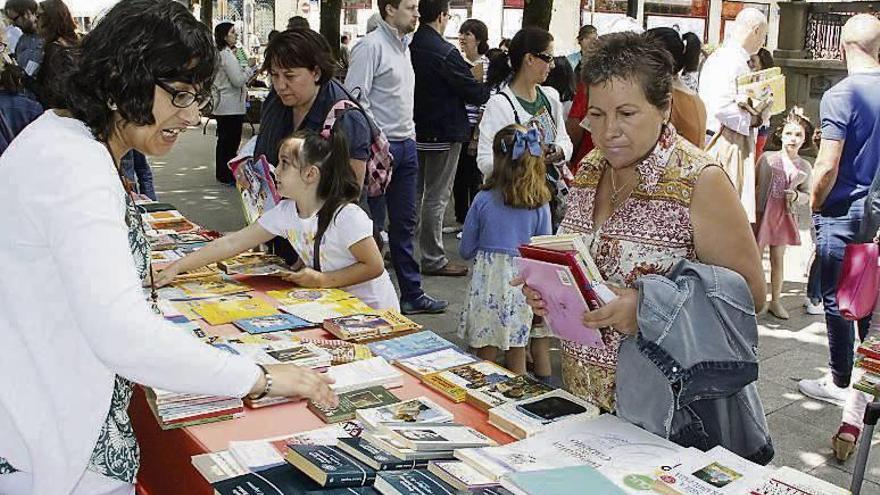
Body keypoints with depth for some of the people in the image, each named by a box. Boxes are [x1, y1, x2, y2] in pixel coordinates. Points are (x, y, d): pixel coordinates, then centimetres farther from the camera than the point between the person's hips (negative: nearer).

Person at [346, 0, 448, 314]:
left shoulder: (404, 46, 16)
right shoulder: (371, 46, -11)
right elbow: (355, 97, -18)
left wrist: (410, 135, 14)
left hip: (406, 145, 9)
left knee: (405, 223, 14)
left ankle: (412, 294, 22)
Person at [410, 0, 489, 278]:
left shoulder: (409, 47, 1)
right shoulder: (445, 53, -20)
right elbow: (475, 93, -15)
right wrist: (490, 86, 6)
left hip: (414, 131, 7)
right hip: (443, 134, -7)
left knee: (413, 193, 17)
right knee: (436, 197, 1)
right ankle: (433, 259, 9)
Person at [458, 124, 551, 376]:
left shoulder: (484, 200, -11)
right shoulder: (540, 204, -7)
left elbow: (466, 250, -3)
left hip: (487, 282, -2)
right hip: (522, 286, 2)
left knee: (484, 361, 10)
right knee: (517, 360, 16)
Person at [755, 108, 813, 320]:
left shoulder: (804, 167, 4)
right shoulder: (767, 158, -4)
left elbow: (807, 195, 11)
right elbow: (753, 184, -2)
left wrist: (796, 196, -12)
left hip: (784, 217, 3)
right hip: (762, 213, -3)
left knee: (778, 258, 10)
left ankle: (775, 300, 20)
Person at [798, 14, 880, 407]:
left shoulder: (840, 95, -16)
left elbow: (827, 167, -20)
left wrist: (815, 205, -3)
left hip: (844, 213, -6)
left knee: (837, 299, 6)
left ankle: (840, 381, 16)